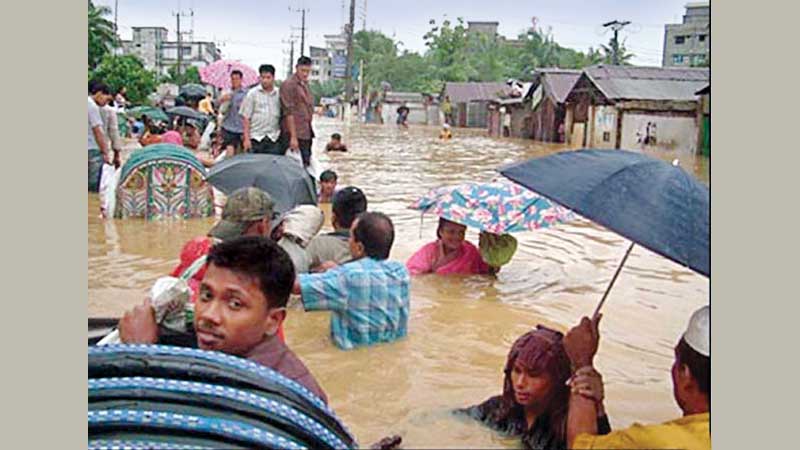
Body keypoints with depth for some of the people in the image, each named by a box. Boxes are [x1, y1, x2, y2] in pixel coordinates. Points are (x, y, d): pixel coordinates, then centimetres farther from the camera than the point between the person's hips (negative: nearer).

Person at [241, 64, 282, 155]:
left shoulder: (279, 94, 6)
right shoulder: (252, 94, 1)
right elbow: (245, 118, -1)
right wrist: (246, 138, -7)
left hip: (273, 139, 2)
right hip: (255, 138, -2)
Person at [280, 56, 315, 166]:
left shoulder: (305, 84, 16)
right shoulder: (289, 85, -11)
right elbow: (289, 112, -16)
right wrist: (293, 136, -20)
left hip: (307, 132, 9)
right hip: (297, 134, -9)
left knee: (307, 164, 10)